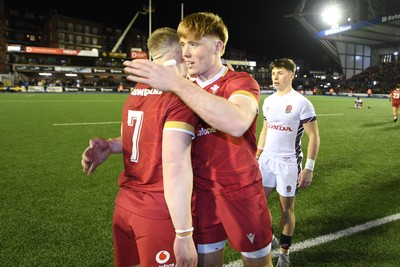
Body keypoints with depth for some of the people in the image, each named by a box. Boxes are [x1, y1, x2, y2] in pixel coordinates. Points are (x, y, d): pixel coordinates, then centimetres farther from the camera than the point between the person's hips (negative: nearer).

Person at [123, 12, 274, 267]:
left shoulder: (242, 82, -13)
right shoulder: (187, 88, 5)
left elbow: (238, 123, -37)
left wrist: (177, 84, -35)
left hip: (242, 192, -4)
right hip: (202, 192, 4)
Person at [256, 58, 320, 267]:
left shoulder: (301, 103, -12)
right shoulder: (268, 101, 7)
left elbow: (314, 136, -11)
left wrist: (309, 168, -16)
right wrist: (256, 157, 14)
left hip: (288, 163, -6)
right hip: (267, 160, 6)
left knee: (287, 208, 7)